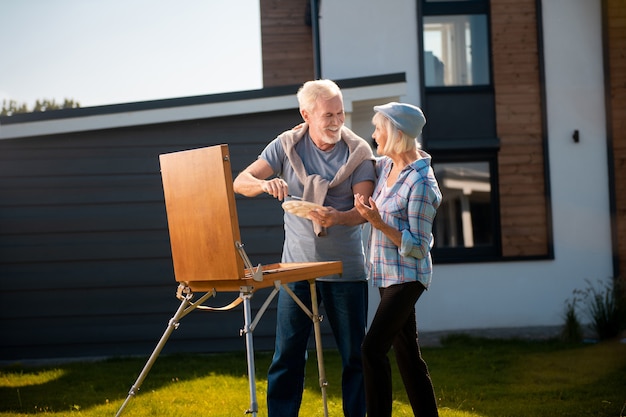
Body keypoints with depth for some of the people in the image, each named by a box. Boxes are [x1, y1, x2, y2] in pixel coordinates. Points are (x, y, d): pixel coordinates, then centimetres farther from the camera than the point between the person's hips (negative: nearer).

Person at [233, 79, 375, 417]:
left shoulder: (359, 152, -2)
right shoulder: (287, 146, 1)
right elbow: (240, 182, -3)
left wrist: (337, 218, -32)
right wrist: (266, 184, -26)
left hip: (346, 268, 0)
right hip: (297, 265, 1)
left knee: (354, 355, 5)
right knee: (287, 354, 1)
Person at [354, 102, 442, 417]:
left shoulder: (420, 184, -20)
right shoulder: (385, 166, 5)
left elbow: (417, 248, -18)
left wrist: (379, 223, -27)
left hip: (406, 277, -9)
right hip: (388, 274, 9)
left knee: (373, 348, -16)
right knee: (406, 352, 12)